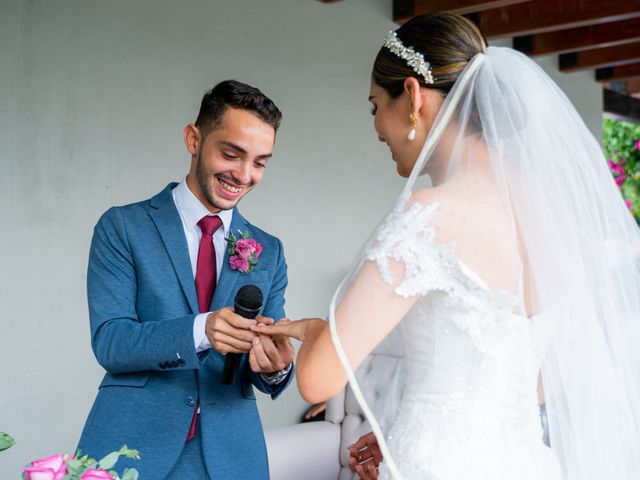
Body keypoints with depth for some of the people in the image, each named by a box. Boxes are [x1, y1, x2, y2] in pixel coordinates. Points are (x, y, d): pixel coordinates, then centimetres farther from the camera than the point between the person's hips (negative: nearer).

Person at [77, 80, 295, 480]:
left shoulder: (269, 252, 7)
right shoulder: (123, 227, -3)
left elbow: (271, 365, 6)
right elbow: (109, 342, -11)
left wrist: (276, 368, -19)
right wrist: (200, 330, -28)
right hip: (132, 447, -3)